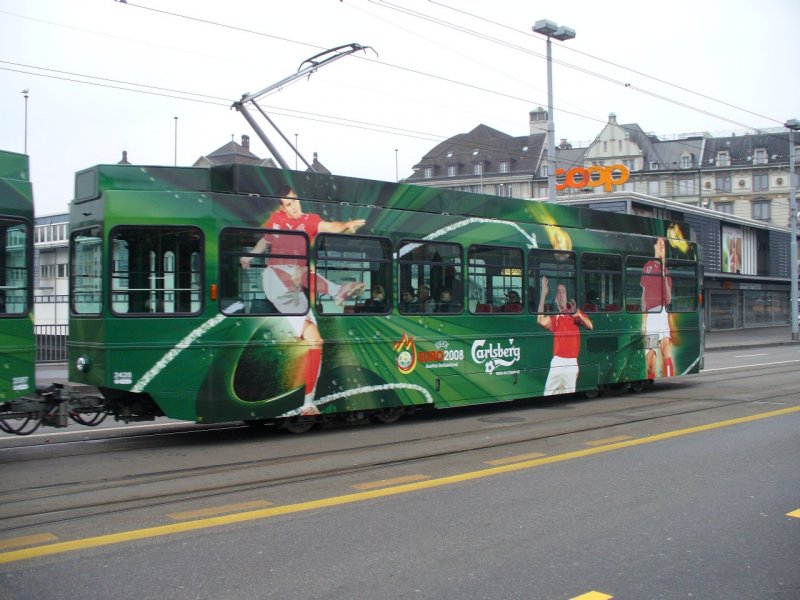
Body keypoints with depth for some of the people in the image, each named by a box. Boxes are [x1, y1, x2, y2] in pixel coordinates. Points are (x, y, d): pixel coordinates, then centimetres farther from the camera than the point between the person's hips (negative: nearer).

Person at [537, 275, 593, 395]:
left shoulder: (575, 313, 11)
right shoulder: (554, 317, 2)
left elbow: (590, 326, 1)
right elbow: (541, 321, -19)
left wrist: (578, 315, -19)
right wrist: (543, 294, -20)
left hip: (572, 362, 2)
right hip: (557, 362, -2)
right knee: (549, 393, -9)